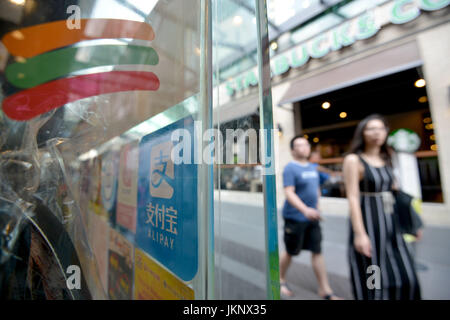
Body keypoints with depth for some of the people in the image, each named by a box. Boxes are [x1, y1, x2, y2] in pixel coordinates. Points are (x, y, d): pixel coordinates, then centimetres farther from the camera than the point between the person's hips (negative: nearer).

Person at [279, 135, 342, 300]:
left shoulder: (313, 167, 10)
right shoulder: (290, 168, -14)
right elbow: (289, 193, -23)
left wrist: (315, 208, 18)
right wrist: (305, 210, -33)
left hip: (312, 217, 6)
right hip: (295, 218, -6)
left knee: (317, 252, 11)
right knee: (290, 252, 9)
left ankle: (325, 290, 26)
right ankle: (281, 281, 34)